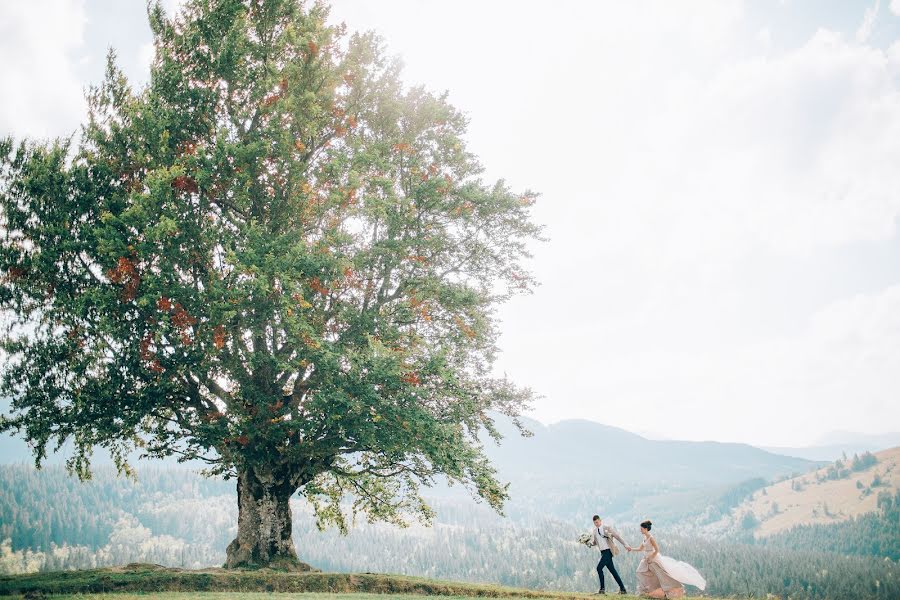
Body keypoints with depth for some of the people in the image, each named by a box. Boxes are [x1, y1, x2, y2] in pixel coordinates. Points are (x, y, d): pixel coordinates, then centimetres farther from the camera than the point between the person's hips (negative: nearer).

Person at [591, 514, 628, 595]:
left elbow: (617, 536, -5)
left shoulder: (607, 528, -7)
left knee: (599, 567, -17)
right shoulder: (595, 531, 11)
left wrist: (625, 545, -10)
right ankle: (622, 589, 14)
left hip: (608, 551, -7)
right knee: (612, 570, 8)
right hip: (602, 552, 7)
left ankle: (602, 588, -10)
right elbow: (595, 542, 18)